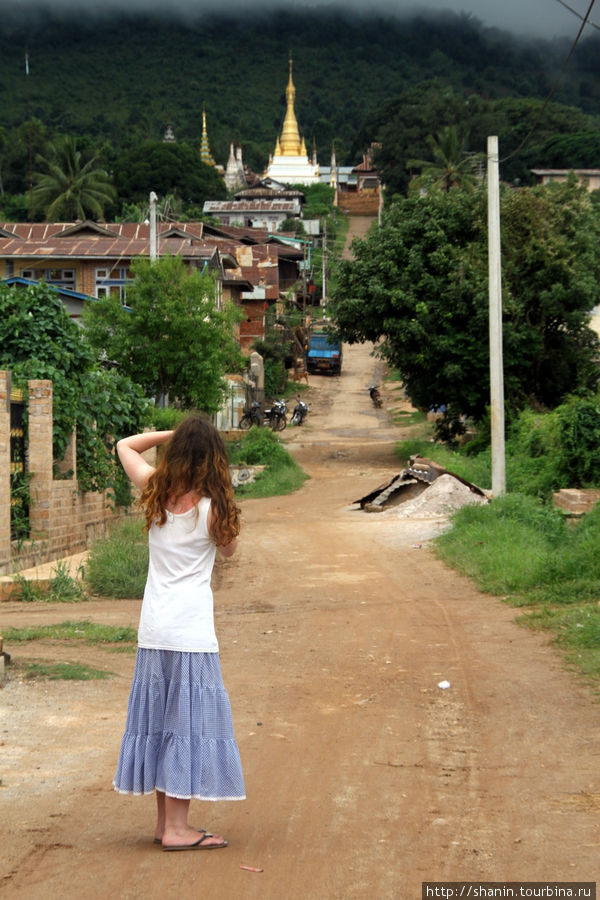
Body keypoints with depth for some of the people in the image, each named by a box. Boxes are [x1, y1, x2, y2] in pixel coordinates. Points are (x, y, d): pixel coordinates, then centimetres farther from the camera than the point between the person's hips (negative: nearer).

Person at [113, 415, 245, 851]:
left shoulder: (156, 492, 1)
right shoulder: (213, 508, -11)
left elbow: (125, 446, 18)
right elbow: (229, 549, 10)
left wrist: (172, 434, 13)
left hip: (153, 630, 5)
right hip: (191, 630, -5)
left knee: (160, 717, 13)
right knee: (188, 721, -1)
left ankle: (166, 821, 20)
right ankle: (177, 828, -1)